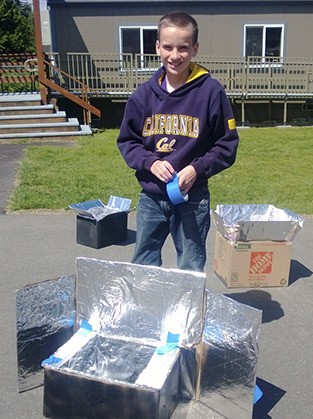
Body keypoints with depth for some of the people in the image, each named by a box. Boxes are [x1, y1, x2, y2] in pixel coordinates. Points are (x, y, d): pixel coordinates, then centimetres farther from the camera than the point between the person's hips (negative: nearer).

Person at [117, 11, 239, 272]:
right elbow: (127, 141, 7)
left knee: (191, 272, 12)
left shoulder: (211, 91, -9)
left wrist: (198, 168, -17)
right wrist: (150, 162, -11)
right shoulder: (145, 94, 0)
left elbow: (227, 145, -4)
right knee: (142, 267, 18)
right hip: (150, 197, 3)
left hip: (193, 198, -3)